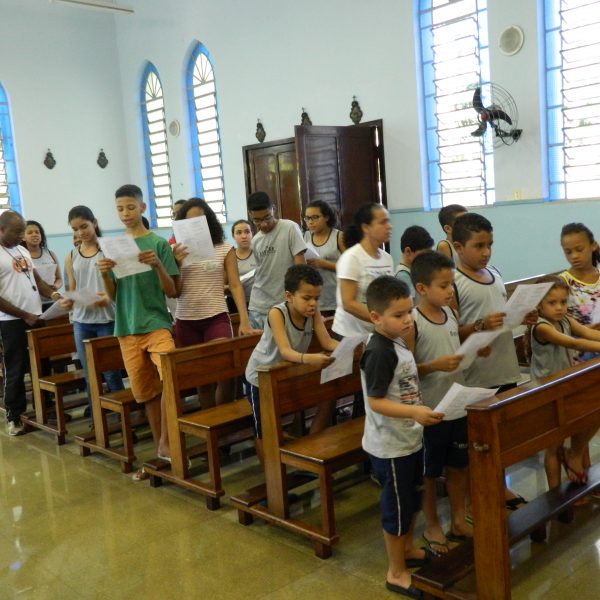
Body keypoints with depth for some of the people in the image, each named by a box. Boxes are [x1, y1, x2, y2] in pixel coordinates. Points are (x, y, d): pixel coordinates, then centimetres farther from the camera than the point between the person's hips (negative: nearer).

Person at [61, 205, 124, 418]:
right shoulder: (71, 257, 9)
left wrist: (110, 297, -24)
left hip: (107, 319, -4)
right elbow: (72, 291, 12)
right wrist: (67, 302, -10)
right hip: (81, 321, 4)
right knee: (89, 373, 11)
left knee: (110, 371, 1)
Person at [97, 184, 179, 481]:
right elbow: (112, 295, 8)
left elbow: (172, 292, -4)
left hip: (156, 323, -4)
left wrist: (157, 265, -20)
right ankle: (160, 450, 22)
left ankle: (165, 441, -7)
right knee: (145, 392, 10)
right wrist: (104, 274, -11)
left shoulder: (158, 243, -3)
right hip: (127, 328, 4)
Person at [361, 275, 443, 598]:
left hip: (409, 439, 9)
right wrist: (414, 412, -36)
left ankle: (407, 550, 45)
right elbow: (376, 401, -27)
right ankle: (396, 573, 22)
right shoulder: (379, 352, -25)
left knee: (411, 500, 24)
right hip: (391, 445, -9)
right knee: (396, 507, 5)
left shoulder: (397, 343, 4)